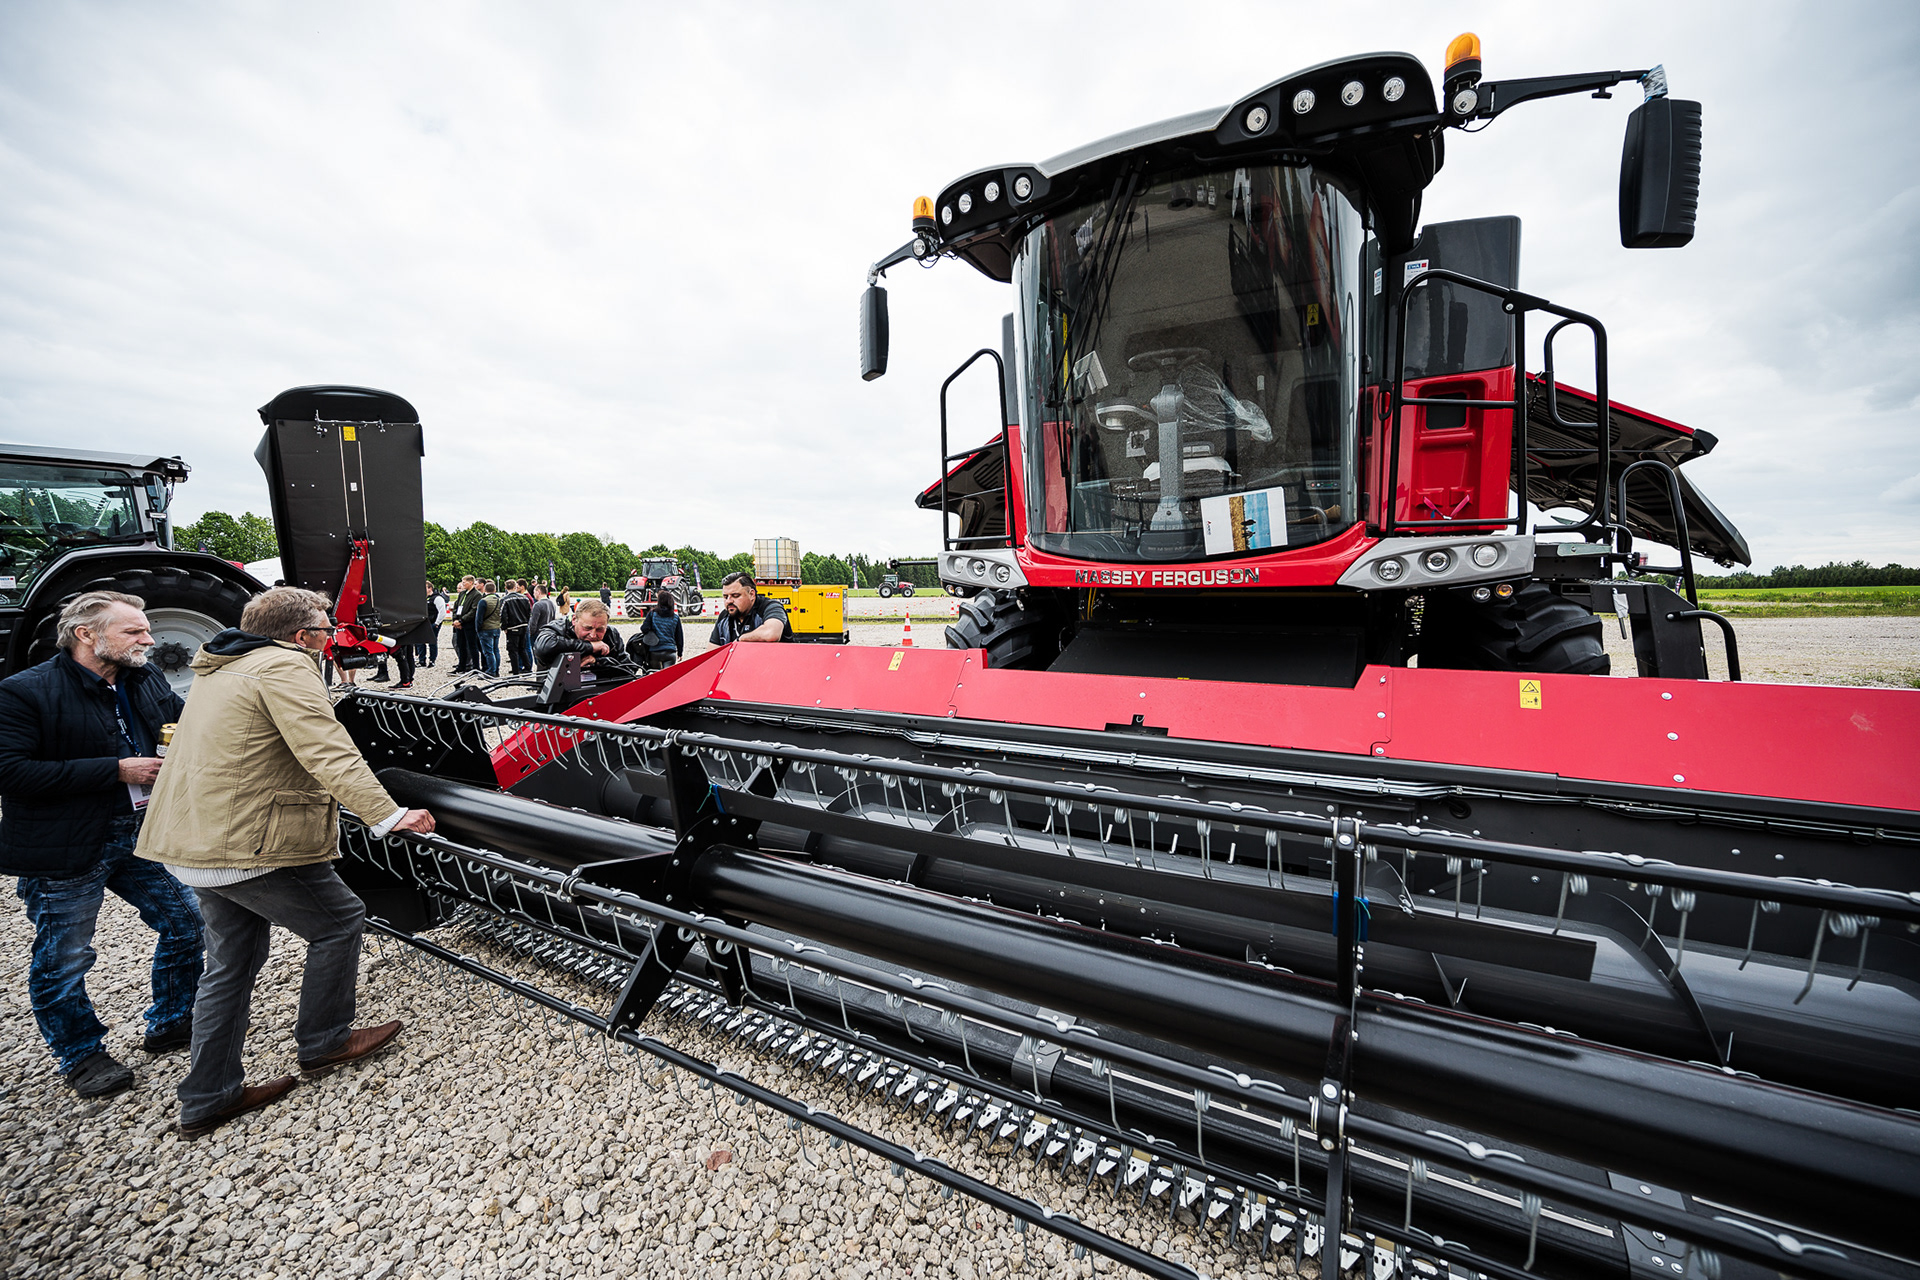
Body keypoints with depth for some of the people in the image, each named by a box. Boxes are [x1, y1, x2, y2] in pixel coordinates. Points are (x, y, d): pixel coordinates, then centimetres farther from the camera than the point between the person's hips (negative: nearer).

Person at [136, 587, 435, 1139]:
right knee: (339, 919, 7)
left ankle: (207, 1099, 26)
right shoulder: (285, 666, -16)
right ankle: (324, 1041, 20)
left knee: (232, 961, 18)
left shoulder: (222, 669, 17)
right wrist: (387, 814, -34)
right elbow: (326, 749, -29)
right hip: (250, 847, -10)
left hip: (195, 843, 10)